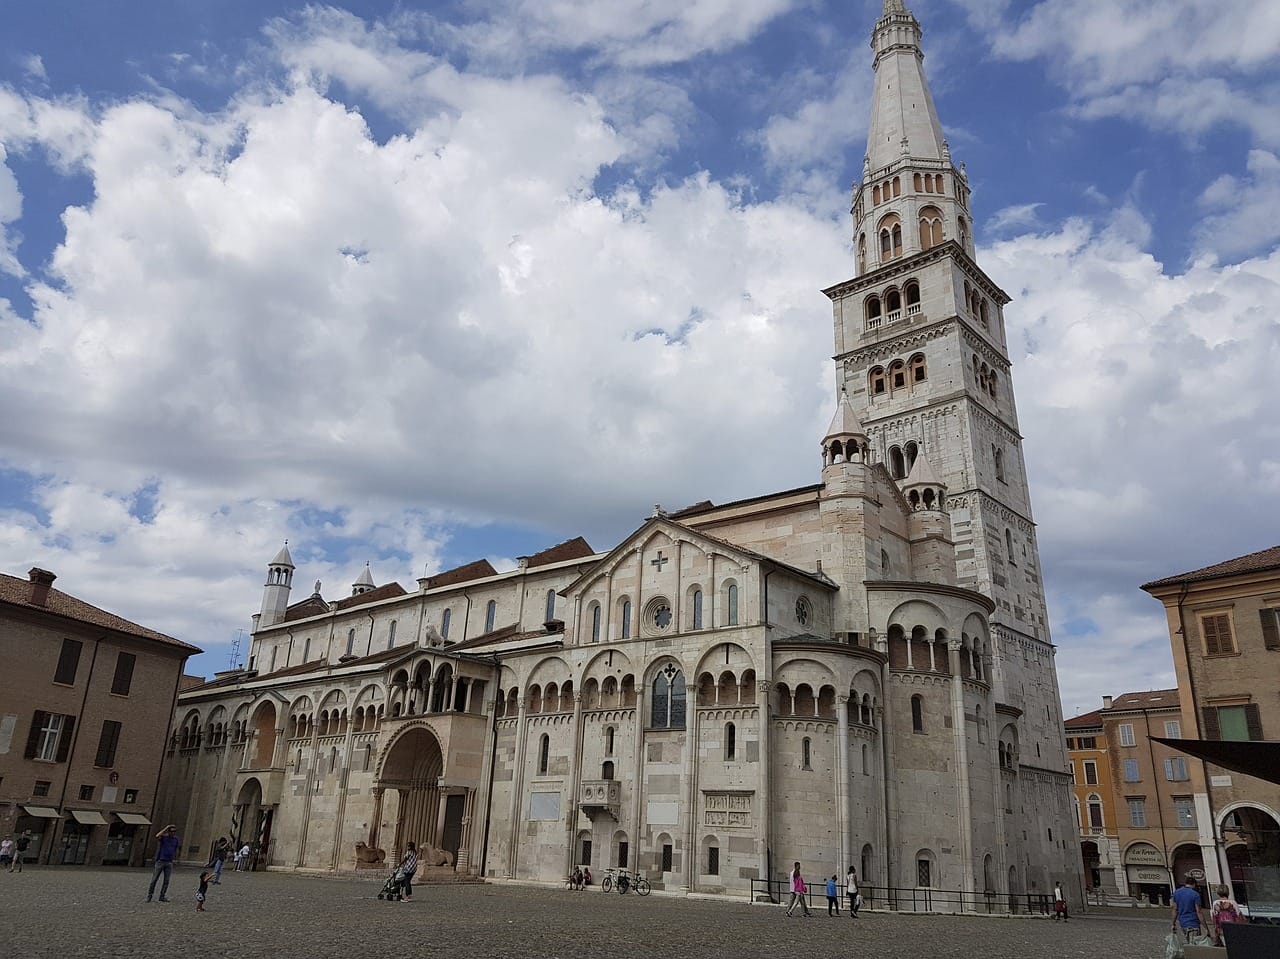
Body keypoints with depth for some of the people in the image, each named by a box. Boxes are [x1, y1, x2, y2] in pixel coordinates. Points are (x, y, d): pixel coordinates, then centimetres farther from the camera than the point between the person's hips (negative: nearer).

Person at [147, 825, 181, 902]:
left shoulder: (176, 839, 9)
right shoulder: (163, 837, -4)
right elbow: (157, 836, -29)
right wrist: (166, 828, -24)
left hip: (169, 862, 4)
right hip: (160, 861, -4)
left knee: (167, 881, 2)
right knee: (154, 879, 1)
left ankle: (162, 896, 9)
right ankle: (149, 895, 13)